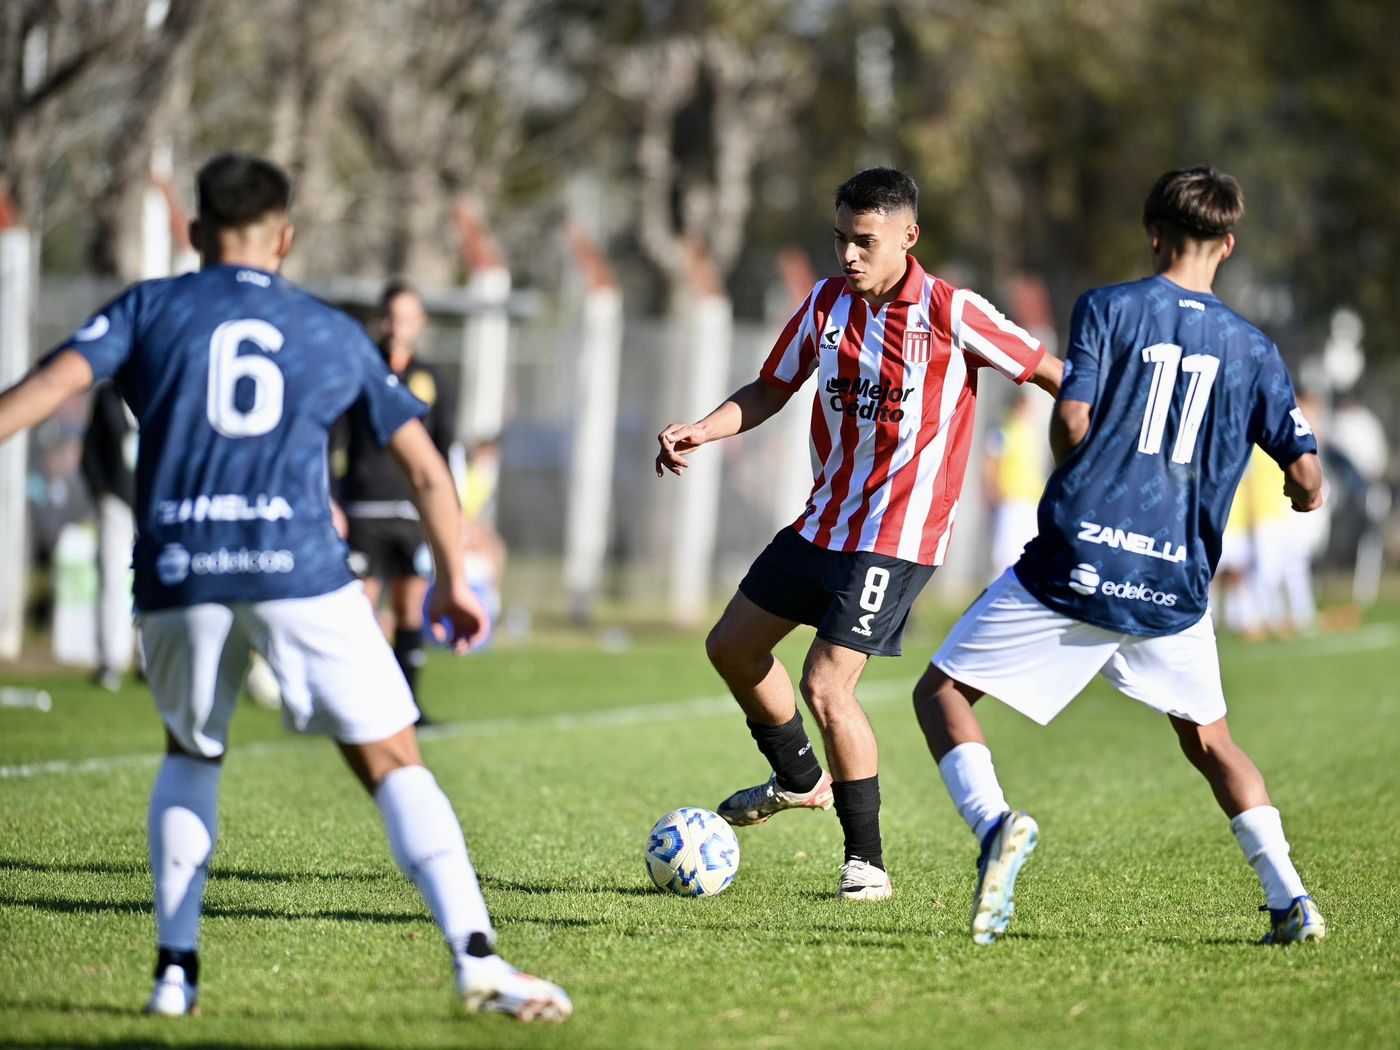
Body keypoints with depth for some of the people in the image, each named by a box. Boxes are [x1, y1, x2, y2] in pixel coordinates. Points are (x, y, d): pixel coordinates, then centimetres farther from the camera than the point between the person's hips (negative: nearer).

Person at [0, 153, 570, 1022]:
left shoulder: (150, 309, 15)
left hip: (177, 576, 1)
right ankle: (476, 954, -15)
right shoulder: (336, 335, 19)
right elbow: (427, 471, 22)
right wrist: (456, 585, 32)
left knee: (191, 757, 25)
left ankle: (176, 968, 16)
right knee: (394, 763, 2)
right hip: (300, 574, -1)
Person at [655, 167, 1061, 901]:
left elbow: (1052, 376, -9)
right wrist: (703, 432, -3)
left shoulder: (950, 314, -15)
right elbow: (771, 390, 13)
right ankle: (800, 779, 40)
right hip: (823, 518, 7)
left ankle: (866, 861, -1)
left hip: (897, 536, -7)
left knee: (825, 686, -16)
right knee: (732, 647, 15)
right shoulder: (826, 303, 2)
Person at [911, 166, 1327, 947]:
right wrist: (1304, 497, 27)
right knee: (1208, 736, 24)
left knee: (942, 692, 7)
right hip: (1175, 585, 3)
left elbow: (1071, 423, -10)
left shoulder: (1108, 309, 1)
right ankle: (1290, 898, 10)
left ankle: (993, 823, -20)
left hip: (1078, 558, -3)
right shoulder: (1253, 348, 9)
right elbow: (1306, 477, 3)